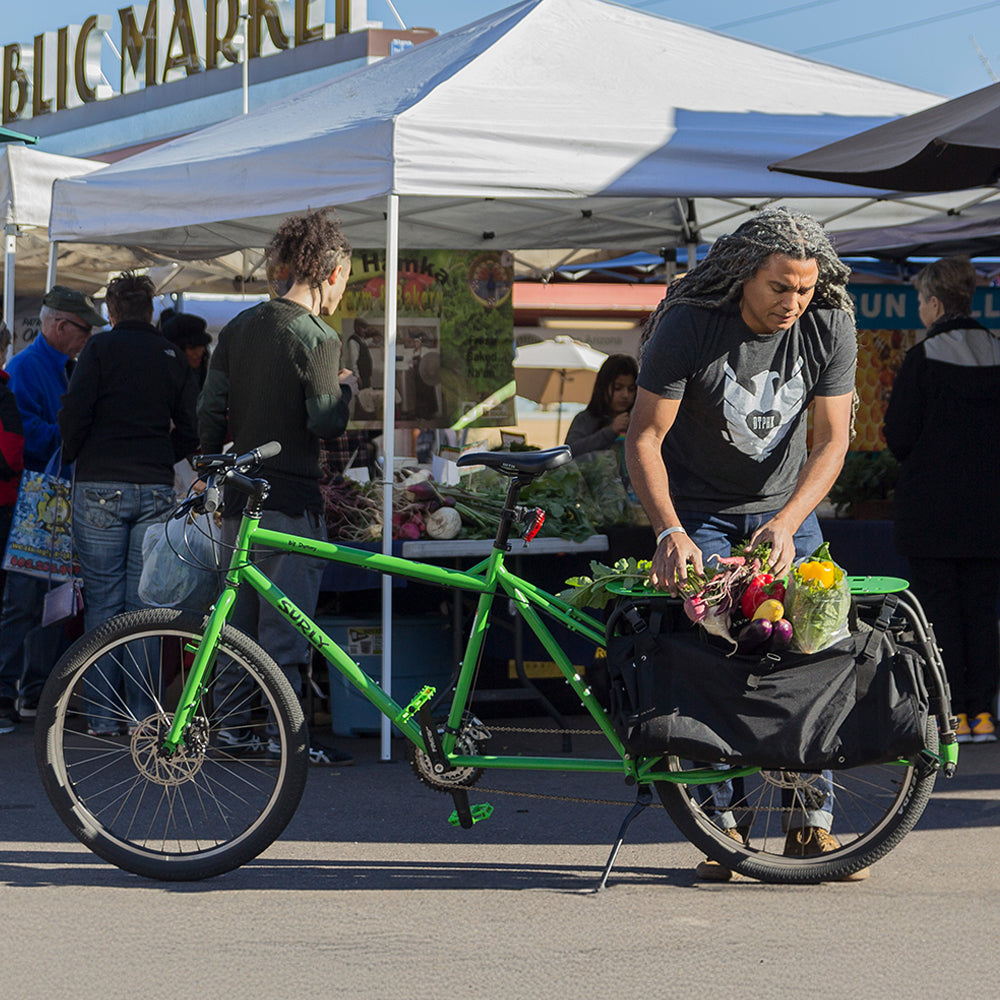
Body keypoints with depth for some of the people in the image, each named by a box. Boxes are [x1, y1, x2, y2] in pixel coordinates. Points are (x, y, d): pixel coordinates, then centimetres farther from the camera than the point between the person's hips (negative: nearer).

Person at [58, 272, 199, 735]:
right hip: (156, 489, 3)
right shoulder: (173, 357, 9)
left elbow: (74, 414, -8)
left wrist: (74, 456, 9)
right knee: (145, 603, 5)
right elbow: (191, 431, 8)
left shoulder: (100, 348, -1)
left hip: (100, 488, -3)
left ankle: (103, 716, 2)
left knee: (102, 600, 2)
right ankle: (143, 714, 5)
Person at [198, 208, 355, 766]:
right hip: (292, 498, -7)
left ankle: (237, 725, 19)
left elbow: (212, 411, 10)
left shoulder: (239, 328, 9)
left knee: (242, 613, 14)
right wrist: (346, 385, 2)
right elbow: (327, 423, -17)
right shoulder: (317, 338, -12)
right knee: (286, 625, -2)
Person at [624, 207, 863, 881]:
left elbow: (832, 440, -13)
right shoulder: (689, 324, -23)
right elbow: (645, 436, -20)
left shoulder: (830, 326, -15)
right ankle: (722, 823, -3)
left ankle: (813, 824, 4)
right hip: (698, 512, -2)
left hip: (786, 508, 3)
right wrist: (670, 533, -32)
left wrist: (787, 523, -29)